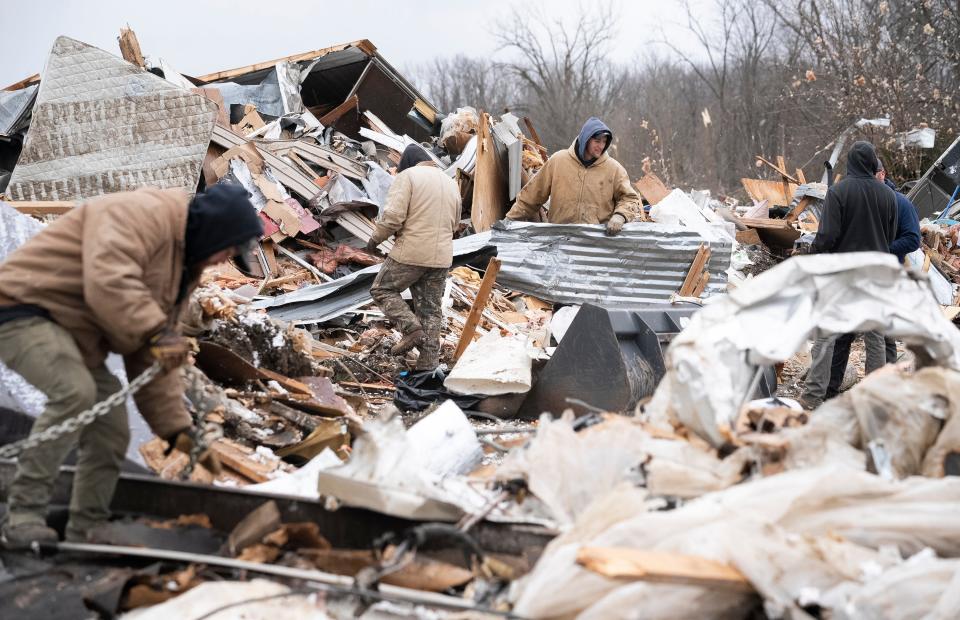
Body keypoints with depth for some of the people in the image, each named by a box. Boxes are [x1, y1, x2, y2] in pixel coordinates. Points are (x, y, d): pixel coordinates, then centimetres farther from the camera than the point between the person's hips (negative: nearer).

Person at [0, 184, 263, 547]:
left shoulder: (182, 269, 12)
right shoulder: (143, 214, -18)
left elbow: (152, 361, 11)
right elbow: (107, 281, -37)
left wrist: (178, 428, 4)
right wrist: (155, 331, -41)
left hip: (77, 337, 10)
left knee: (111, 435, 5)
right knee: (75, 393, -32)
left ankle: (85, 536, 16)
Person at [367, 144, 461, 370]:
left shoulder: (407, 176, -5)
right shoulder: (451, 183, 16)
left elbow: (393, 216, -15)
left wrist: (376, 238, 0)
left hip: (411, 253, -6)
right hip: (441, 257, 6)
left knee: (382, 290, 12)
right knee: (431, 308, 11)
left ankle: (411, 328, -5)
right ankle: (428, 360, 9)